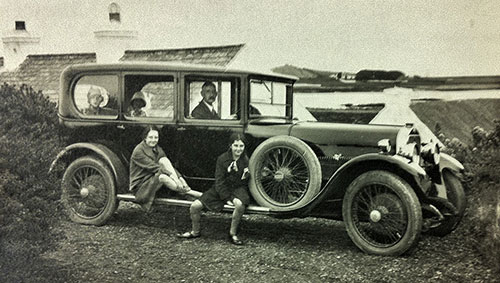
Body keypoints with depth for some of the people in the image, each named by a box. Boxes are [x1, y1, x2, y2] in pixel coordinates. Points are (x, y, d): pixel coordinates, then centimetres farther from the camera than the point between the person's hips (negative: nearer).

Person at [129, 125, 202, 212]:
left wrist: (180, 177, -15)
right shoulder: (138, 151, -13)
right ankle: (188, 192, -31)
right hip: (140, 187, -6)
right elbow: (152, 167, -24)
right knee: (162, 176, -36)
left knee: (163, 159, -17)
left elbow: (167, 164, 2)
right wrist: (170, 174, -34)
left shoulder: (158, 149, 10)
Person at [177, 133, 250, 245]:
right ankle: (195, 232, 19)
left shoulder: (247, 160, -6)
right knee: (194, 206, -9)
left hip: (239, 188, -2)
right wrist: (227, 198, -15)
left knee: (240, 204, -39)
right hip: (222, 188, 2)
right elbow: (219, 181, -6)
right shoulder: (222, 159, -5)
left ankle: (233, 233, -15)